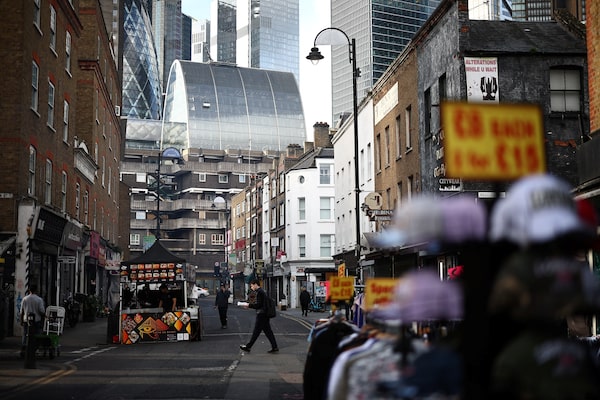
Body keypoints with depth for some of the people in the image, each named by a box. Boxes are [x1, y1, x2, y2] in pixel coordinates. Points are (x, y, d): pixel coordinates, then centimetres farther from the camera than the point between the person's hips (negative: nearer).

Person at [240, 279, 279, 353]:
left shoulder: (259, 292, -14)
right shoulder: (261, 291, 18)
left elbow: (258, 305, -19)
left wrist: (249, 305, -11)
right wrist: (249, 305, 13)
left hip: (261, 315, -10)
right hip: (265, 315, 10)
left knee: (256, 331, -2)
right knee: (268, 331, 9)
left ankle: (248, 347, 5)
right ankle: (274, 347, 7)